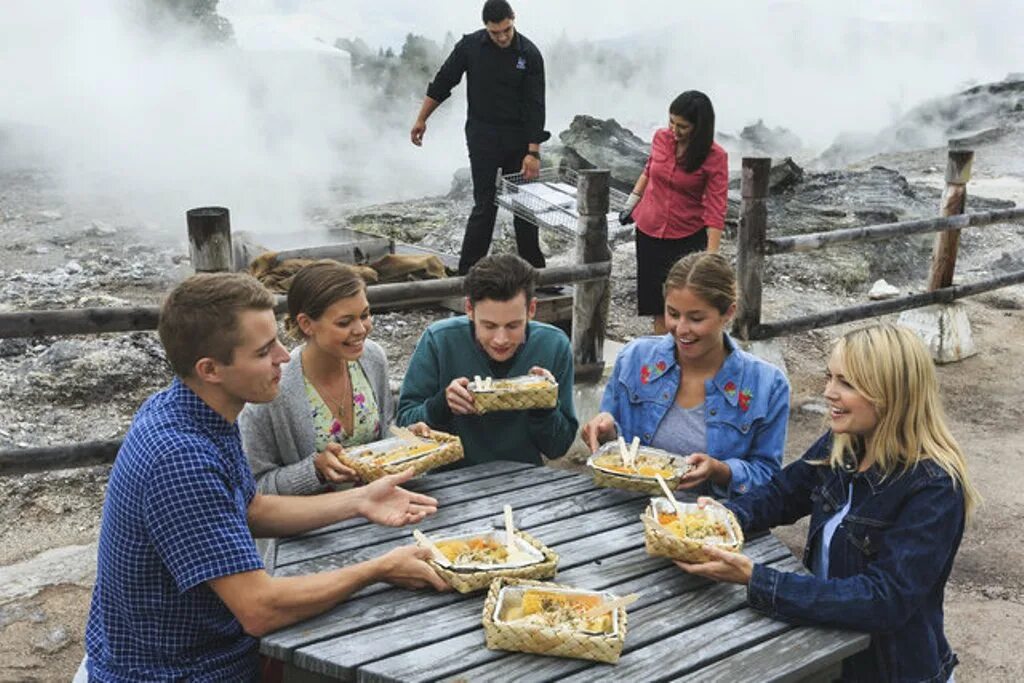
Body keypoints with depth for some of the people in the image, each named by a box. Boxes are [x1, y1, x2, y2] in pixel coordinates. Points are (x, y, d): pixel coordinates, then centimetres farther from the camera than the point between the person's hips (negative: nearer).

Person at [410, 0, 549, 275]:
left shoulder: (529, 54, -7)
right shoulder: (469, 46, -6)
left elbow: (535, 105, -9)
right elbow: (442, 84, 3)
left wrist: (533, 151, -15)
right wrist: (421, 120, 4)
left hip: (518, 138, 2)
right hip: (482, 137, -2)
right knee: (485, 205, -6)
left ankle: (533, 270, 19)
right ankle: (468, 272, 1)